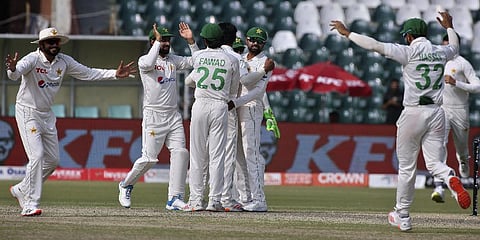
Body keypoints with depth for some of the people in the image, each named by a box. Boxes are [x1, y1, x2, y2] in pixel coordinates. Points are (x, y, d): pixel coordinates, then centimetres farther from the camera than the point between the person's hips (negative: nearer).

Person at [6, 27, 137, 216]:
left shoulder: (63, 61, 0)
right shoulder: (32, 59, -20)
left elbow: (87, 73, 8)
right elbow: (15, 74, -39)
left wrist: (115, 74, 1)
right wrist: (12, 69, -64)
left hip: (47, 114, 8)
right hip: (27, 113, -8)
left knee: (53, 159, 11)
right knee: (37, 156, -19)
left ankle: (21, 190, 28)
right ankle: (30, 204, -14)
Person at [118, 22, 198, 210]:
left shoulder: (173, 60, 15)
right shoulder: (144, 61, -4)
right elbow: (149, 64, -28)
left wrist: (191, 41, -2)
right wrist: (157, 42, -19)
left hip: (173, 116, 6)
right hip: (153, 116, -5)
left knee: (180, 152, -9)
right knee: (149, 158, -7)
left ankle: (175, 199, -9)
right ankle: (126, 185, 19)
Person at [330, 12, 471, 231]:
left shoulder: (410, 52, -8)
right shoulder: (441, 52, 9)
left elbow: (375, 45, -14)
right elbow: (455, 47, 34)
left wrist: (347, 33, -7)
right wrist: (449, 27, 51)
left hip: (413, 113, -4)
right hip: (436, 113, 4)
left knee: (407, 167, 6)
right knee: (434, 163, 6)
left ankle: (402, 217, 14)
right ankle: (451, 179, -30)